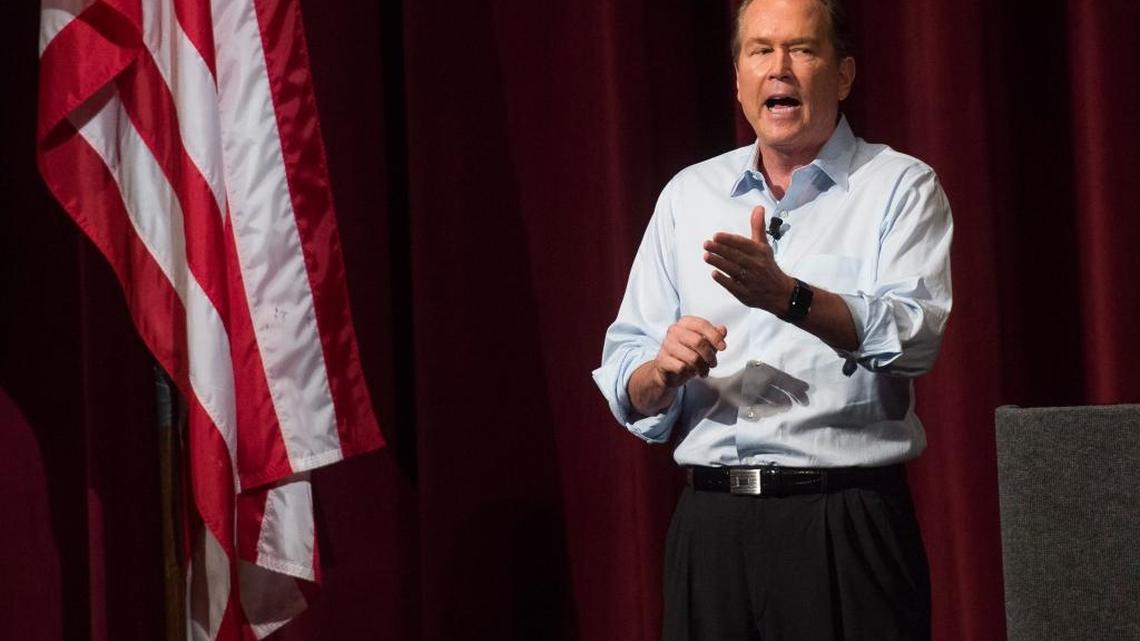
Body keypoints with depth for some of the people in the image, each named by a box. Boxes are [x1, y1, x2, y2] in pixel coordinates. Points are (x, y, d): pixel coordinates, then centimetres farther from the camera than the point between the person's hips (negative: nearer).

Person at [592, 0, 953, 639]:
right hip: (711, 529, 3)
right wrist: (663, 370, -11)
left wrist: (787, 296, -29)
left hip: (848, 528, -3)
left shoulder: (901, 187, 2)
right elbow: (627, 389, 11)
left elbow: (915, 336, -16)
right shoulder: (688, 194, 14)